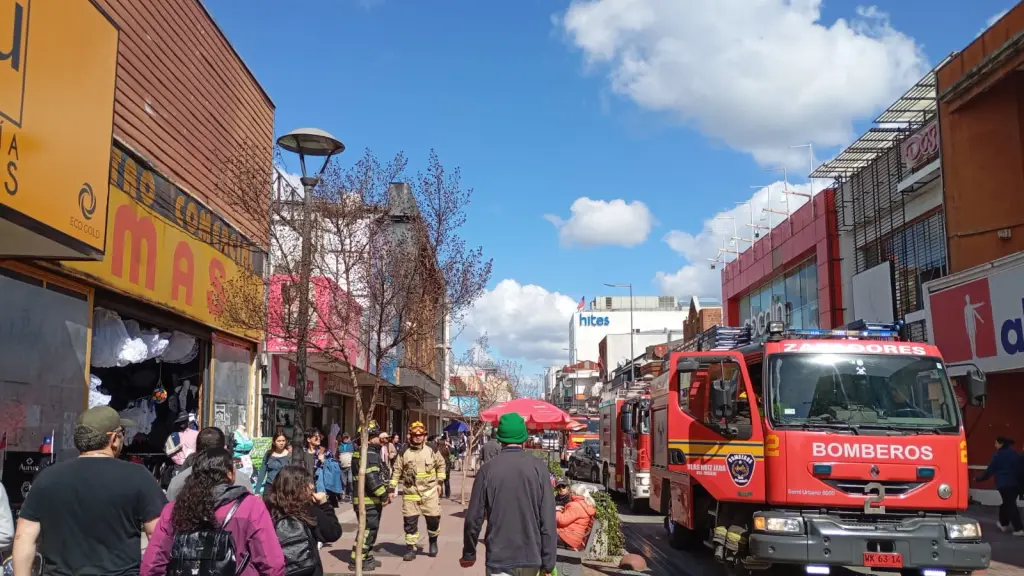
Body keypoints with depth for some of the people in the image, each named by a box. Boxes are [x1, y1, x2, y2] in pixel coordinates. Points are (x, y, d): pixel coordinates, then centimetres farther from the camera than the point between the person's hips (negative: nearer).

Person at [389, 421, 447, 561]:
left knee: (433, 519, 7)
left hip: (429, 493, 0)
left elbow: (441, 464, 13)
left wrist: (440, 481, 8)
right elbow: (396, 471, 3)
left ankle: (433, 542, 33)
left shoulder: (432, 451, -1)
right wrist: (391, 489, 0)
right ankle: (410, 549, 13)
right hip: (410, 494, 0)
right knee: (410, 522, 2)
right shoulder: (404, 453, -2)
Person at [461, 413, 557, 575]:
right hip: (532, 558, 2)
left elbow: (474, 518, -4)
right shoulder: (538, 467, -6)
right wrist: (548, 562, -2)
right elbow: (548, 518, -9)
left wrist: (468, 554, 11)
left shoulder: (488, 469, -7)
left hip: (499, 559, -2)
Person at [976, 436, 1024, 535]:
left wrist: (979, 479, 5)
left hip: (1004, 484, -6)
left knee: (1010, 505, -5)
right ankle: (1004, 524, 29)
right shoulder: (1015, 454, 12)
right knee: (1007, 503, 19)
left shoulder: (998, 455, -7)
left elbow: (990, 470, -5)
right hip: (1015, 484, 6)